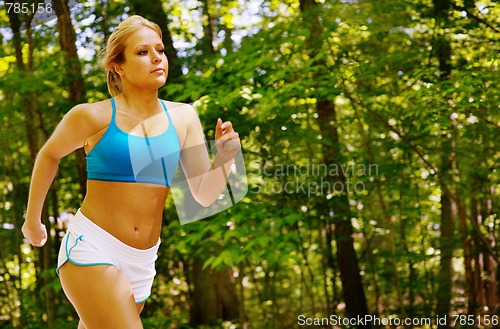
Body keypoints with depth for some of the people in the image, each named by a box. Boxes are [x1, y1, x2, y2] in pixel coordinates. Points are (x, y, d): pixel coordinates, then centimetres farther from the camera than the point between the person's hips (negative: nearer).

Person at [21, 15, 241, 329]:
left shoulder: (183, 117, 2)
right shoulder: (94, 116, -8)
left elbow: (204, 195, 4)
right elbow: (49, 155, 11)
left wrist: (224, 158, -15)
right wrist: (32, 220, 18)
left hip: (142, 260, 5)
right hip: (91, 248, -4)